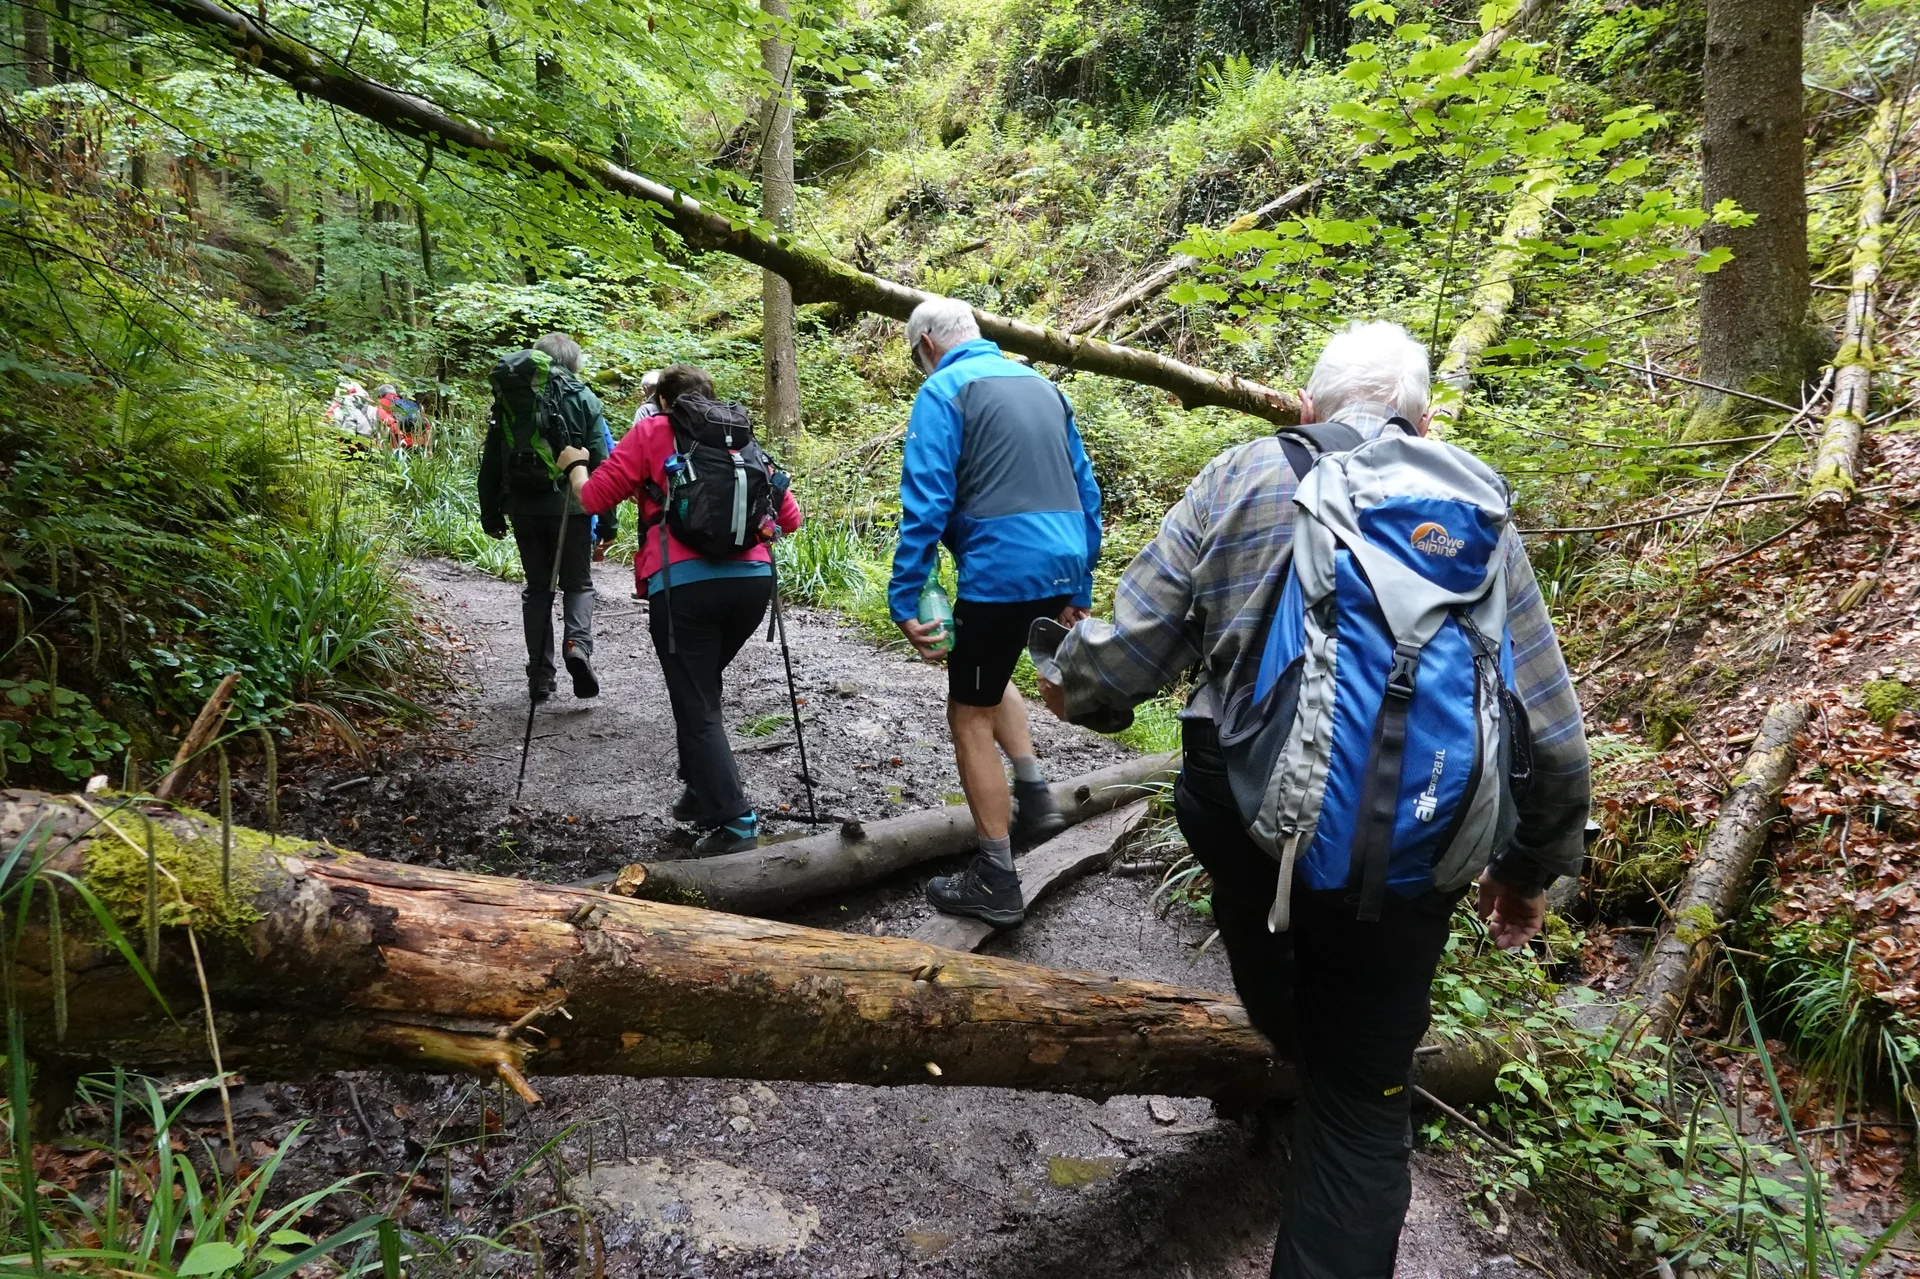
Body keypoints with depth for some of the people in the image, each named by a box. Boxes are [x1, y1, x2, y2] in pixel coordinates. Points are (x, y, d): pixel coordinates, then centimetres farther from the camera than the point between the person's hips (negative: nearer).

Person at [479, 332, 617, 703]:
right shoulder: (582, 399, -1)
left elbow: (491, 463, 11)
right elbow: (602, 464, -5)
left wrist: (491, 515, 18)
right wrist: (608, 522, -2)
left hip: (524, 509, 3)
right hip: (569, 507, -2)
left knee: (537, 587, 14)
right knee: (578, 584, 13)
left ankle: (540, 676, 12)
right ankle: (578, 644, -16)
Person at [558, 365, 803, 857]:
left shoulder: (651, 432, 9)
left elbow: (594, 497, 7)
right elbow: (788, 516, 15)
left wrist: (575, 465, 27)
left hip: (683, 584, -4)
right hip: (752, 579, 5)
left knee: (697, 706, 2)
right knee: (702, 688, 25)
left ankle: (735, 822, -4)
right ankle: (702, 790, 31)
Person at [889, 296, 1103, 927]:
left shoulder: (944, 391, -5)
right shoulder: (1042, 385, 17)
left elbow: (926, 501, -15)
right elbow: (1085, 489, 18)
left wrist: (904, 600, -12)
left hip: (1000, 573, -7)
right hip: (1061, 567, 8)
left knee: (970, 716, 6)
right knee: (987, 674, 31)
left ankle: (995, 883, 11)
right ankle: (1034, 796, 24)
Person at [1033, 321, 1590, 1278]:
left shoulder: (1242, 477, 0)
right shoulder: (1479, 513, 6)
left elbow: (1130, 645, -5)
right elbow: (1549, 734, 6)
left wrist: (1068, 683, 18)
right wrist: (1530, 867, 21)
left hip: (1242, 815, 1)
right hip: (1399, 859, 0)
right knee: (1361, 1104, 16)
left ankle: (1285, 1031, 62)